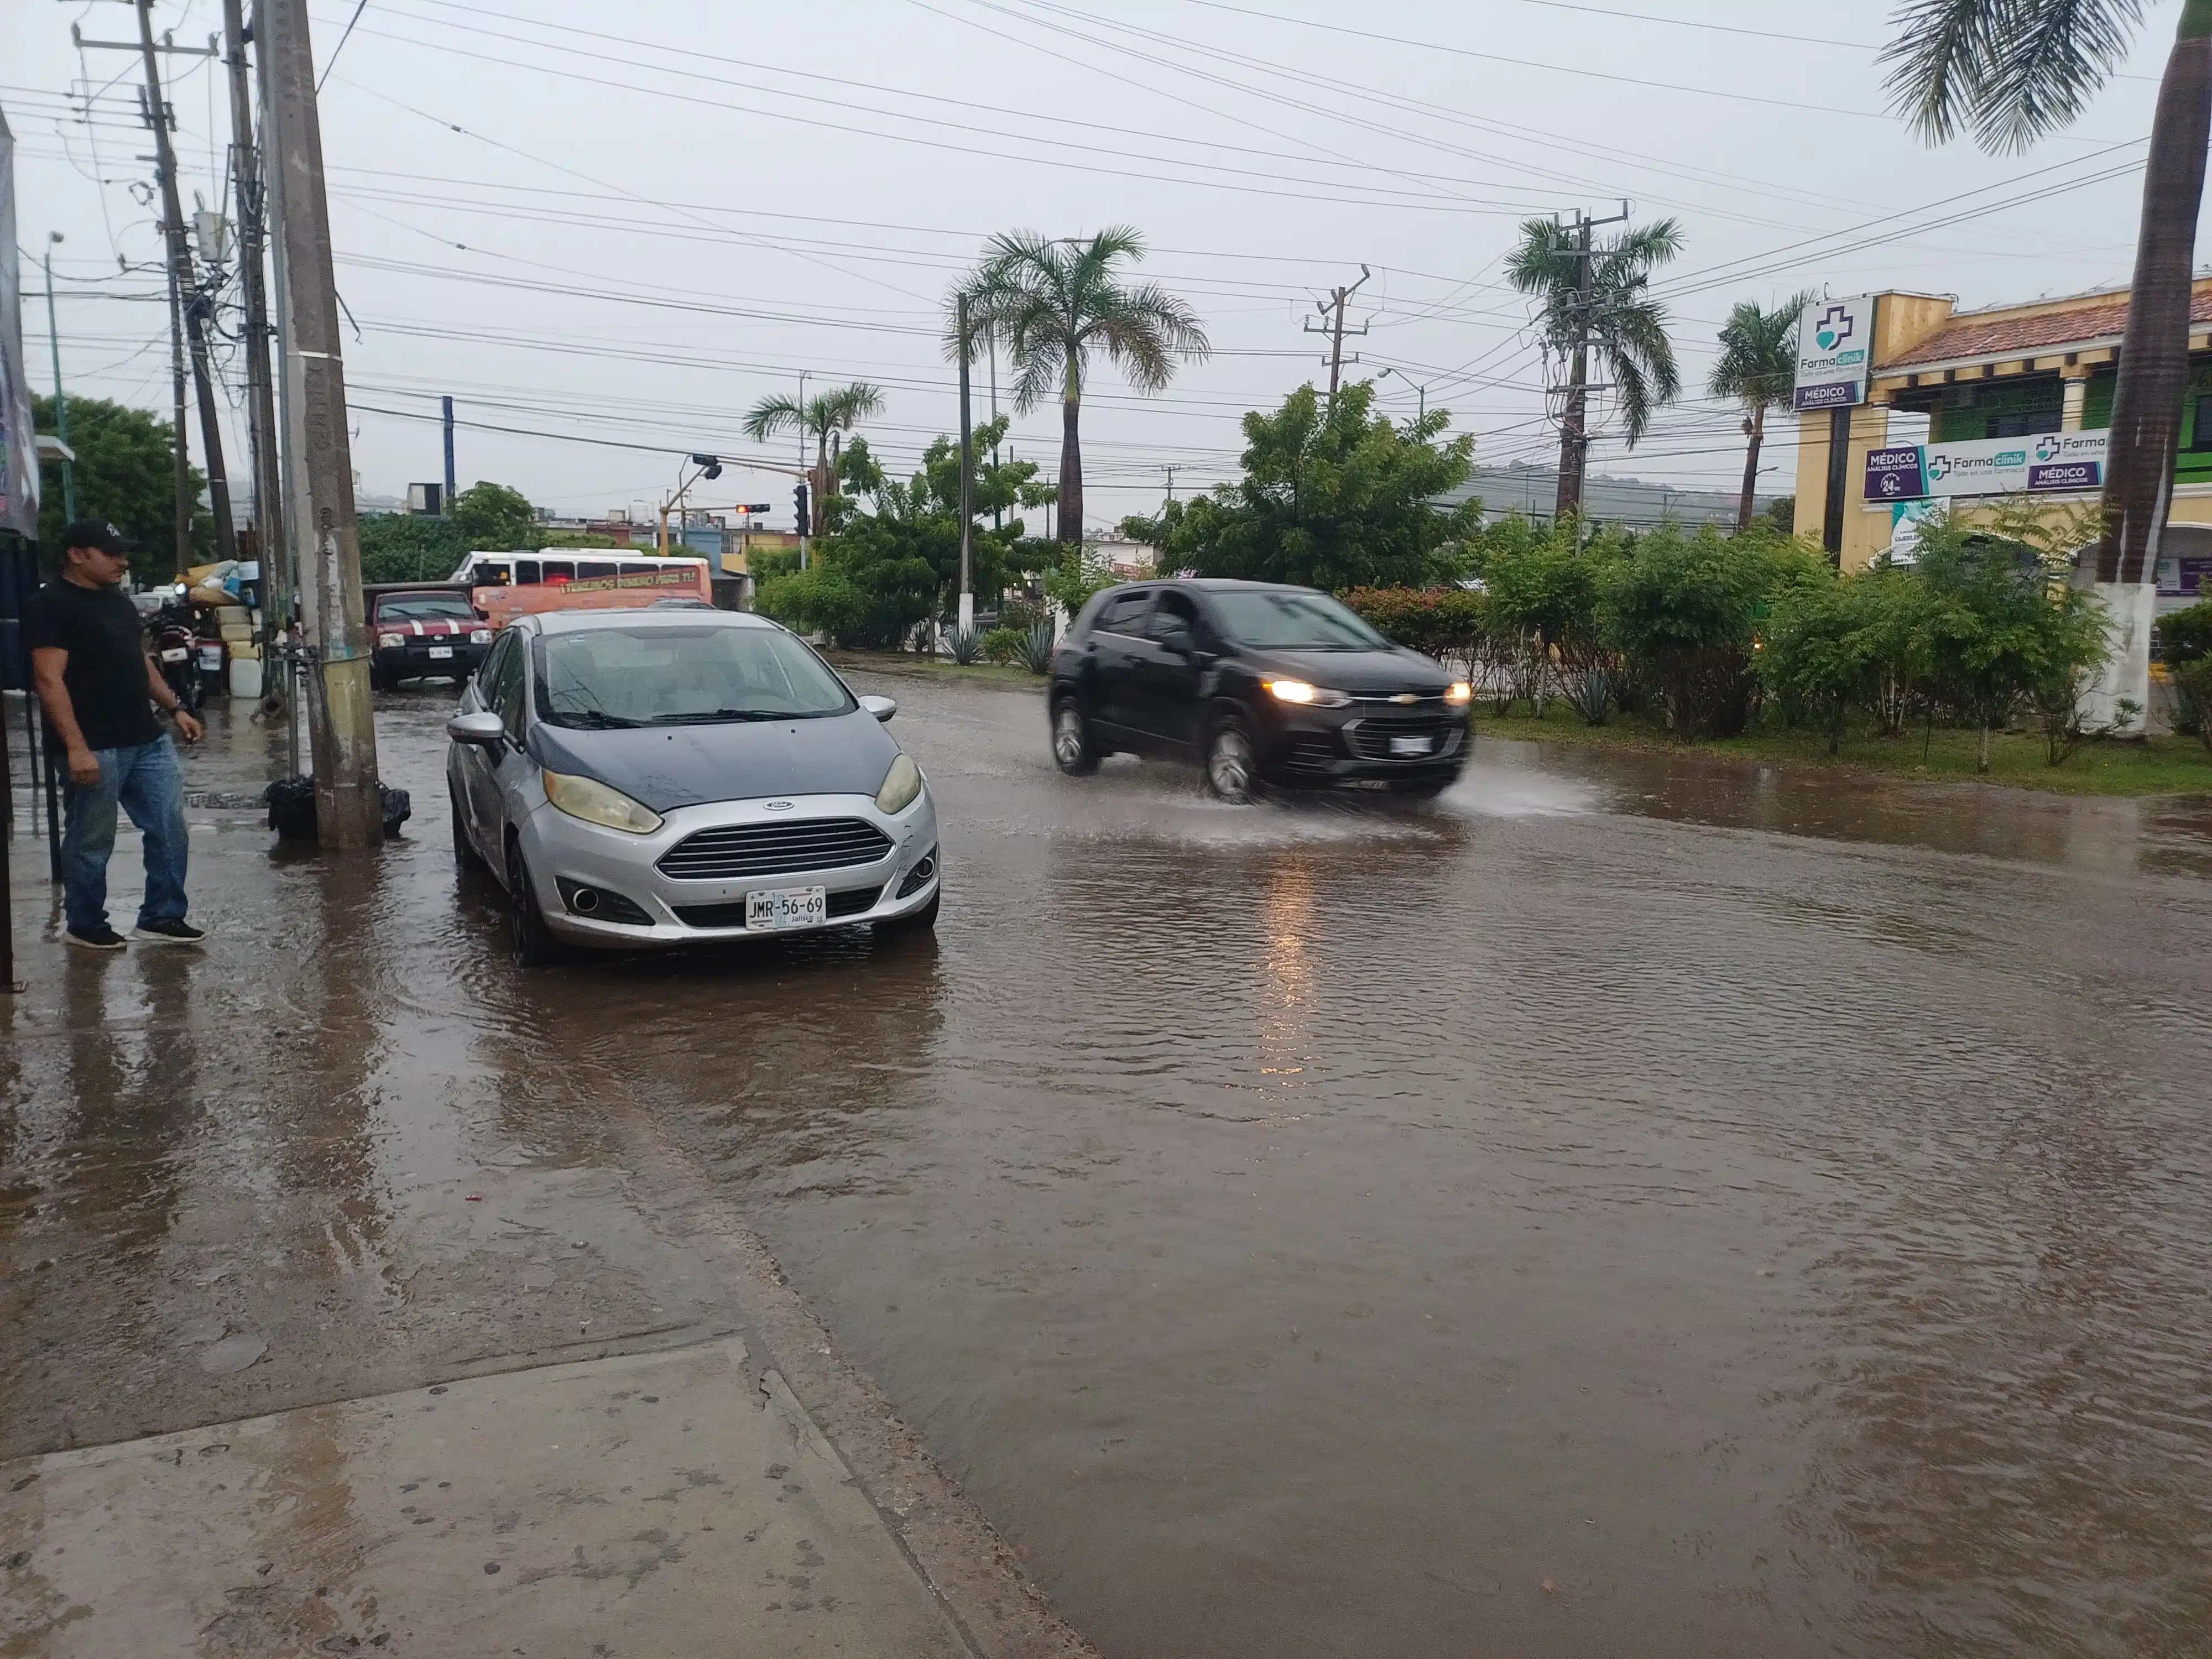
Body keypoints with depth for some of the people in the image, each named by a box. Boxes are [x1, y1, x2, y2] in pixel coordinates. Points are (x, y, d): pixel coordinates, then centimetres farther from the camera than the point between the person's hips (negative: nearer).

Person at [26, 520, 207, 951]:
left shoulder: (118, 599, 15)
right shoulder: (51, 605, -11)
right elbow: (49, 679, -18)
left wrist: (175, 708, 17)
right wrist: (76, 747, -24)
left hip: (147, 739, 8)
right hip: (96, 748, -8)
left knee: (169, 827, 7)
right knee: (91, 841, 4)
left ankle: (162, 917, 16)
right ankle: (84, 924, 19)